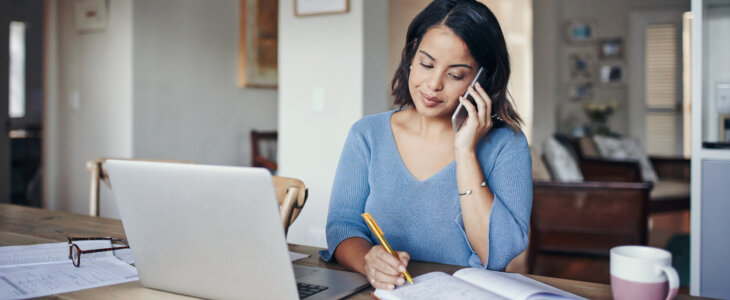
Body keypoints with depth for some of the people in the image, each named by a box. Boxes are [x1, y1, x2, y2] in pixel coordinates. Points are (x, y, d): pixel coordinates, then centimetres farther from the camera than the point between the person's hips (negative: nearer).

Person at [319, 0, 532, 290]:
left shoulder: (506, 144, -3)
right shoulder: (367, 135, 4)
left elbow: (498, 256, -13)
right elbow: (342, 224, -1)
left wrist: (465, 151, -14)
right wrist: (367, 259, -22)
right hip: (380, 292, 2)